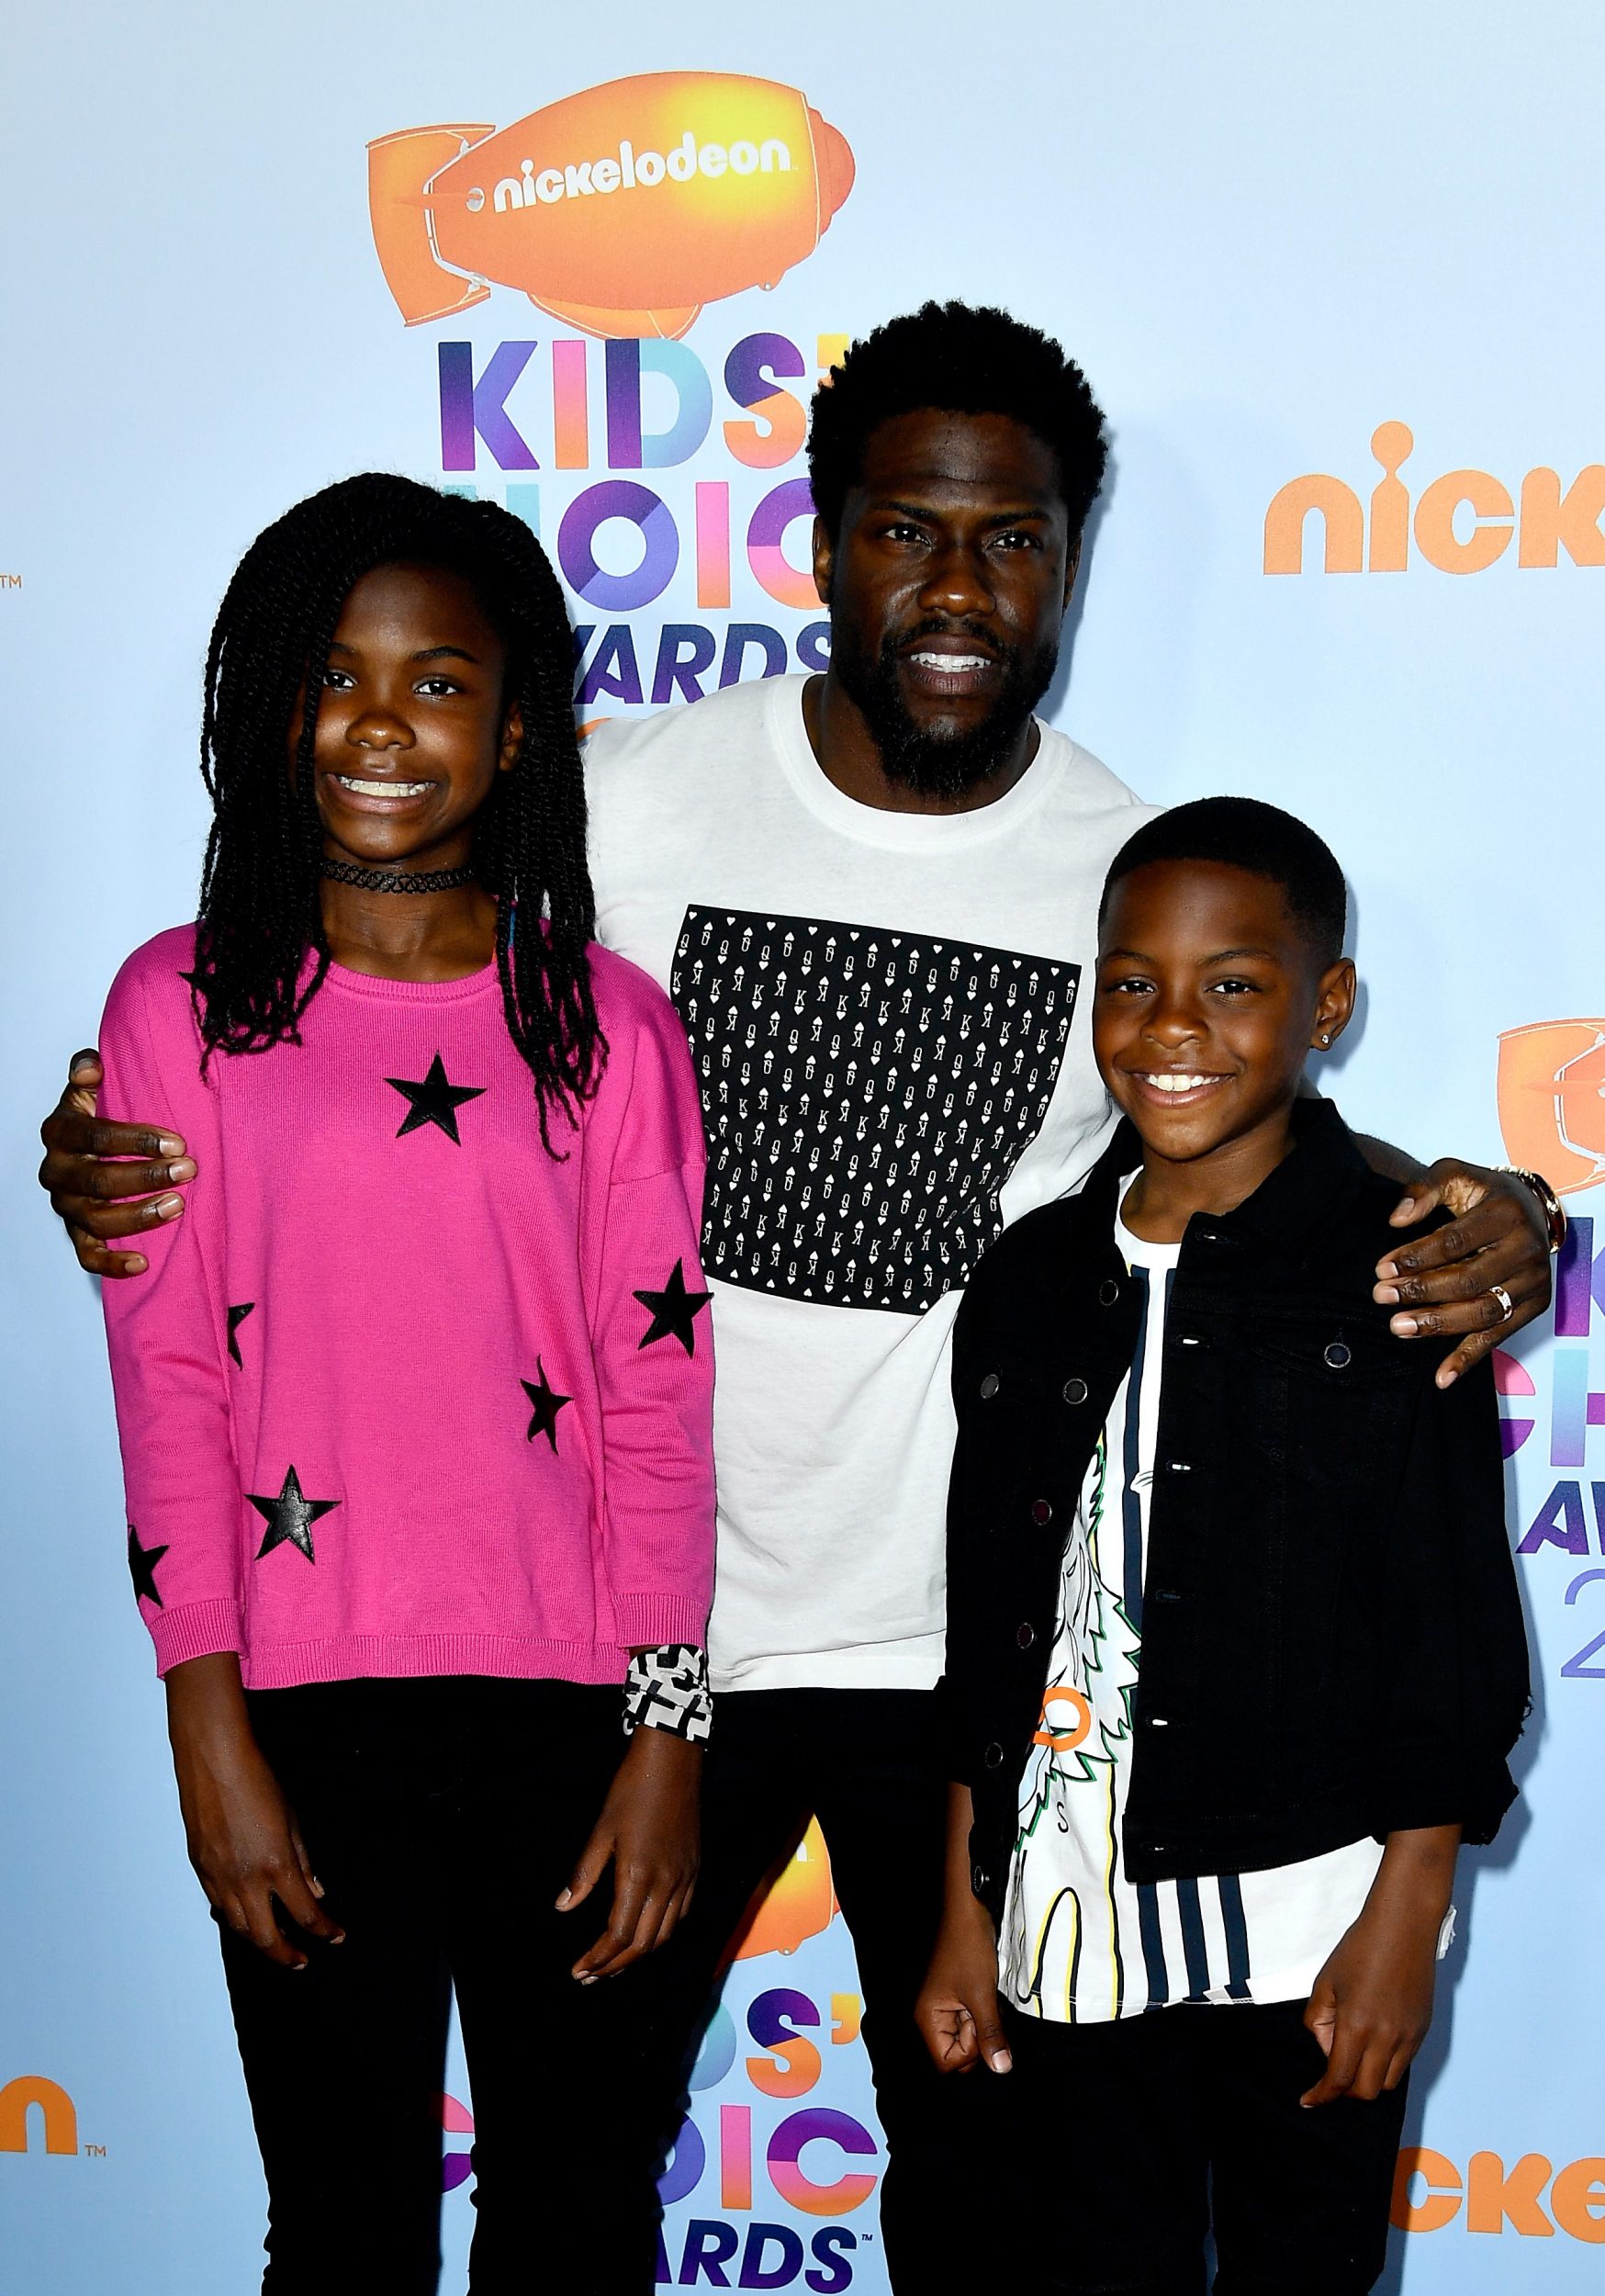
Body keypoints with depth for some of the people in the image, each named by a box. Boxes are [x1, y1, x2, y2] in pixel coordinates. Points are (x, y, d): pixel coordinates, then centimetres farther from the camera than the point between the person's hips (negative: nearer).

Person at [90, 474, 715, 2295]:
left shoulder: (605, 1025, 3)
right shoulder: (183, 1005, 1)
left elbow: (658, 1394, 2)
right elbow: (165, 1385, -1)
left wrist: (668, 1732, -3)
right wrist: (211, 1735, -5)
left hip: (564, 1708, 1)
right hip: (305, 1707, -1)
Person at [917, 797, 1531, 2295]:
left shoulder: (1397, 1274, -5)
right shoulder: (1033, 1281, 6)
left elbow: (1458, 1625, -5)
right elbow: (987, 1626, 11)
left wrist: (1403, 1925, -8)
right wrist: (964, 1918, 11)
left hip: (1305, 1928, -3)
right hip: (1065, 1932, 3)